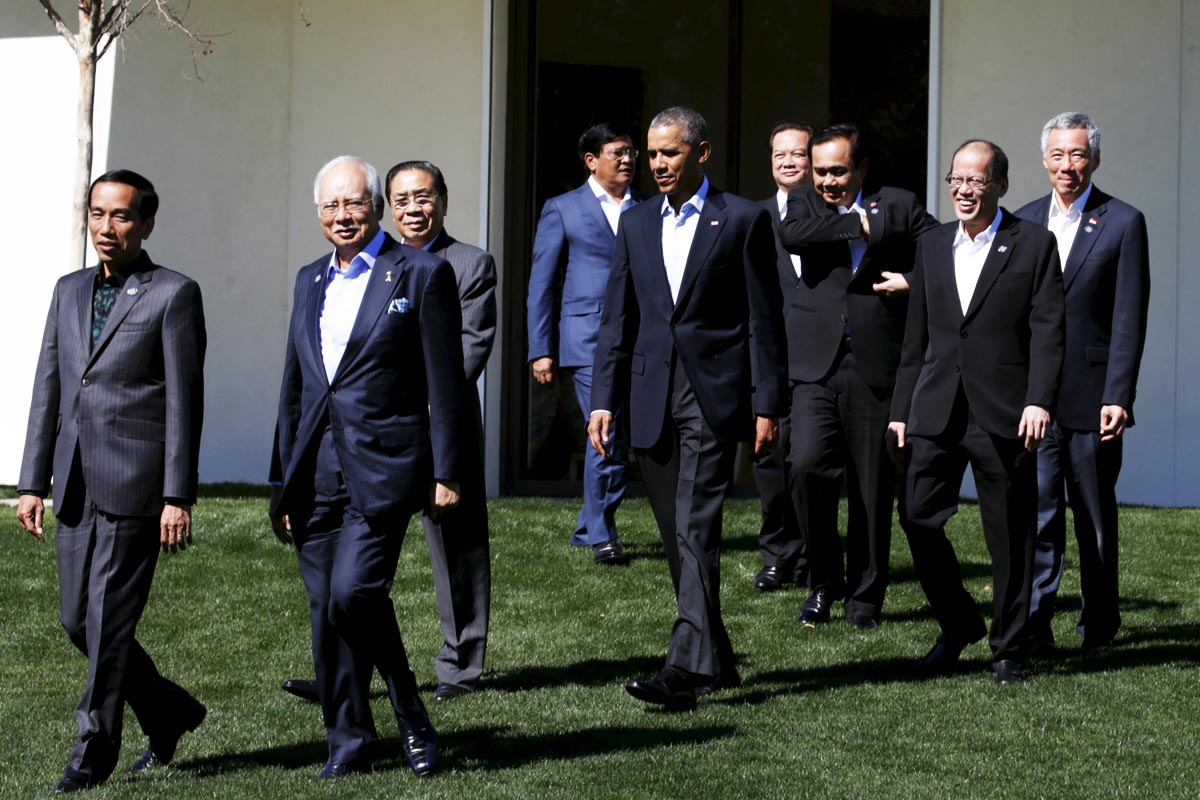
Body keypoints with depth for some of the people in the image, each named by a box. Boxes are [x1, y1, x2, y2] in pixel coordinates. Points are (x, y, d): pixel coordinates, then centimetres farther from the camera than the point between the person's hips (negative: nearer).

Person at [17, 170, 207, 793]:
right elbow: (47, 391, 15)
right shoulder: (69, 292, 16)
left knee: (109, 620, -4)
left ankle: (94, 751, 9)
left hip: (134, 484, -6)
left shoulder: (174, 295, -2)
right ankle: (169, 713, 26)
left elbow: (185, 402, -7)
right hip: (76, 485, 6)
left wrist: (178, 497, -13)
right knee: (78, 621, 8)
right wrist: (32, 482, 9)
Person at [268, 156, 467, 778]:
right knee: (325, 610, 5)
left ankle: (410, 713, 3)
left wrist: (446, 473, -8)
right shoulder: (311, 281, 16)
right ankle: (348, 743, 15)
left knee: (353, 592, -18)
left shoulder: (422, 274, -1)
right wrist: (282, 481, 18)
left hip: (381, 467, -6)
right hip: (317, 470, 6)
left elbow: (445, 384, -4)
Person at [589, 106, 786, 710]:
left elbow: (764, 320, -1)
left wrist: (768, 405, -6)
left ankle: (686, 667, -20)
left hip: (713, 396, -5)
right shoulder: (636, 225, 14)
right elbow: (616, 319, 13)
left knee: (696, 531, -14)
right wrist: (604, 399, 5)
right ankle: (717, 661, 20)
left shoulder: (744, 220, 0)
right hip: (652, 400, 5)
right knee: (678, 540, 9)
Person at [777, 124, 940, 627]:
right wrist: (860, 225, -8)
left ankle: (864, 595, 17)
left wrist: (914, 281, -7)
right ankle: (823, 582, 5)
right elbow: (791, 235, -11)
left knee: (873, 486, 3)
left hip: (876, 366, 0)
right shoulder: (804, 203, 11)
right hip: (816, 364, 0)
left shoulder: (899, 206, 9)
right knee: (808, 465, -14)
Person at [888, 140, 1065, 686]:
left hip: (1004, 415, -4)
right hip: (937, 413, 4)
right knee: (918, 520, -1)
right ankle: (958, 625, 19)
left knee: (1009, 538, 2)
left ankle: (1010, 650, 14)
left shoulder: (1034, 245, 2)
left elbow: (1047, 330, -5)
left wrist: (1039, 400, -16)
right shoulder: (931, 247, 15)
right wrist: (901, 409, 15)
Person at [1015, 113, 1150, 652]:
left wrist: (1118, 397, -13)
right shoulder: (1025, 222, 10)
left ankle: (1100, 622, 20)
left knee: (1095, 515, 8)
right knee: (1036, 509, -3)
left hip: (1091, 397, -3)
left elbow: (1129, 319, -6)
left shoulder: (1123, 222, -2)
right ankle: (1034, 623, -1)